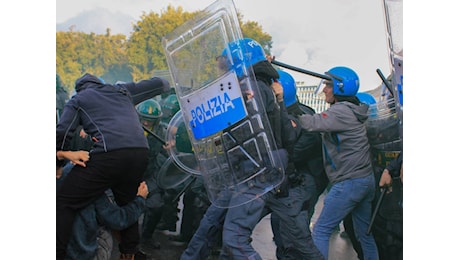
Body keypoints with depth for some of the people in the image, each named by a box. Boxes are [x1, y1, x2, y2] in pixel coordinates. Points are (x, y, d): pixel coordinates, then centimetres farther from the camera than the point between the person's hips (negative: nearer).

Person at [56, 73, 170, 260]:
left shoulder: (77, 100, 21)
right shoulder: (122, 90, 30)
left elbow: (62, 134, 8)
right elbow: (160, 84, 37)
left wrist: (57, 165, 19)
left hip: (109, 154, -5)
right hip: (140, 153, 5)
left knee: (64, 203, 4)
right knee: (127, 204, 26)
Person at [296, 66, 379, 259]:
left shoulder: (340, 111, -15)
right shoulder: (353, 110, 15)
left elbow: (311, 124, -26)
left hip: (348, 183, -9)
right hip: (366, 180, 9)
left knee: (320, 231, -4)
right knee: (364, 232, 18)